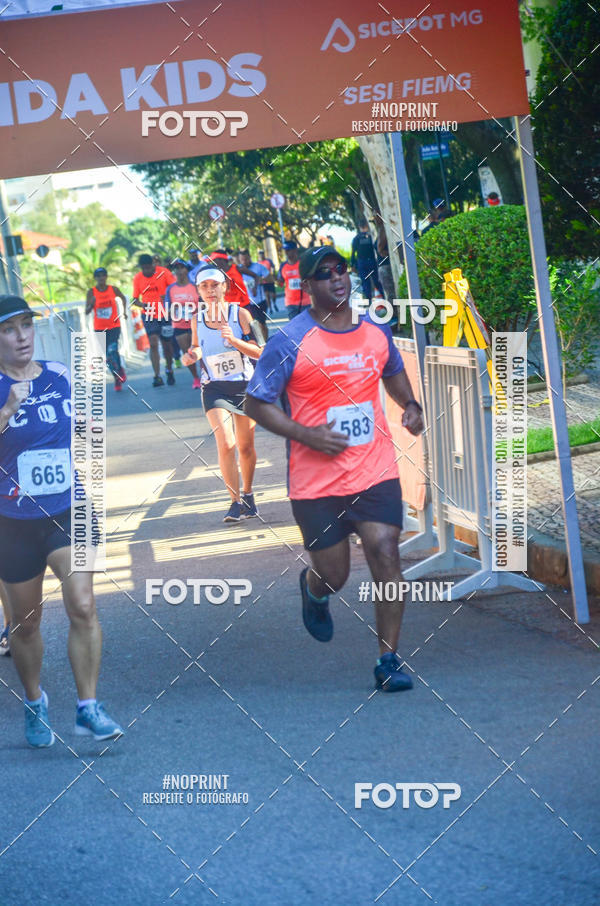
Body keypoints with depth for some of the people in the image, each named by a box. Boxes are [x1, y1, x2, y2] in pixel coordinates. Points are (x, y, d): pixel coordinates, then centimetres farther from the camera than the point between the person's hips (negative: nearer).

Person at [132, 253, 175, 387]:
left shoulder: (163, 273, -8)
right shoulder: (137, 278, -1)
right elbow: (135, 299, 5)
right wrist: (142, 304, -17)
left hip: (165, 314, 0)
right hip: (149, 315, 0)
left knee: (166, 345, 9)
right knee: (153, 343, -14)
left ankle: (169, 371, 33)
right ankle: (157, 376, -16)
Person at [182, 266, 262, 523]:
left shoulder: (240, 314, -8)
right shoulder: (197, 319, 0)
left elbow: (258, 352, -9)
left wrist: (234, 340, -25)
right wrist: (192, 355, -5)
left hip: (245, 386, 0)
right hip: (214, 388, 0)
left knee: (245, 447, 9)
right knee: (226, 445, -15)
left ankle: (247, 496, 30)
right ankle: (235, 502, -6)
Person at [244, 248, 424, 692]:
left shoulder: (377, 330, 6)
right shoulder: (290, 342, -9)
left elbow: (394, 372, 27)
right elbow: (256, 403, -5)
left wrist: (410, 404, 7)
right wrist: (306, 434, -16)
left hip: (376, 472, 3)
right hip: (316, 482, -3)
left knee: (387, 559, -9)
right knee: (333, 575, 6)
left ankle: (389, 660, 2)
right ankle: (312, 591, 45)